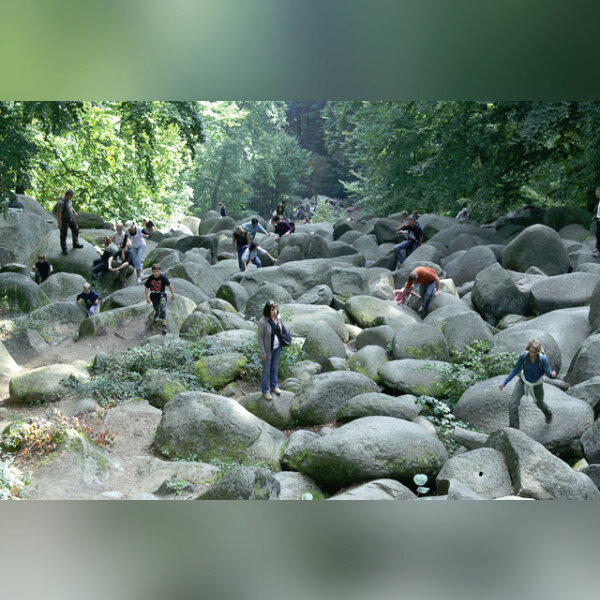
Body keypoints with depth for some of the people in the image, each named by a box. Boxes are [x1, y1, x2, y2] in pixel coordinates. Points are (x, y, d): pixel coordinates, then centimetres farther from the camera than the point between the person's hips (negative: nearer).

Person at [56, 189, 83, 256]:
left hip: (71, 218, 9)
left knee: (76, 230, 20)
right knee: (64, 235, 6)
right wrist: (59, 223, -23)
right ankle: (64, 249, 21)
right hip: (64, 220, -9)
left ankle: (75, 244, 40)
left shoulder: (68, 199, -3)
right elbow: (58, 213, -25)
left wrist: (74, 212, 20)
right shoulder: (61, 202, -29)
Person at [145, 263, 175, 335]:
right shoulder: (150, 278, -14)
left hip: (162, 295, -3)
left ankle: (164, 326, -17)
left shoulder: (163, 277, -21)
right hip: (153, 295, 3)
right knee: (156, 308, 25)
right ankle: (157, 314, 62)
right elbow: (147, 288, -5)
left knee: (163, 309, -14)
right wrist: (147, 297, -11)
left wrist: (173, 293, -7)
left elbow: (169, 285, -11)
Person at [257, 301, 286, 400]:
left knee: (275, 368, 23)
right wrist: (262, 353, -15)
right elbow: (260, 338, -18)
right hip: (268, 349, -5)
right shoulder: (263, 322, -26)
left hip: (277, 348, 5)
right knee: (266, 370, 11)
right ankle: (265, 390, 30)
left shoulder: (278, 317, -9)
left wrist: (282, 344, 11)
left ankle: (273, 386, 44)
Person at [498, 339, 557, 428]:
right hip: (523, 381, 1)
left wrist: (552, 374, -55)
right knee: (513, 403, -16)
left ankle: (548, 414, 64)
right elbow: (515, 370, -15)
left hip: (537, 384, -1)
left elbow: (549, 373, -29)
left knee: (540, 403, 26)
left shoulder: (543, 359, -33)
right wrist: (504, 383, -19)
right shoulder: (523, 356, -28)